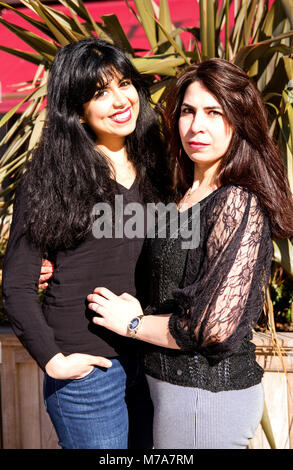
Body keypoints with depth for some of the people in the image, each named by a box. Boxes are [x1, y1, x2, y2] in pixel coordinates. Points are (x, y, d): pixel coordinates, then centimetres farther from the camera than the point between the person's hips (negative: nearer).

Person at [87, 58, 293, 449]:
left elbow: (216, 328, -24)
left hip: (207, 394, -8)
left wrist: (132, 323, -11)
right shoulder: (186, 197, 7)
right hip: (171, 381, 8)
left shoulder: (238, 204, -19)